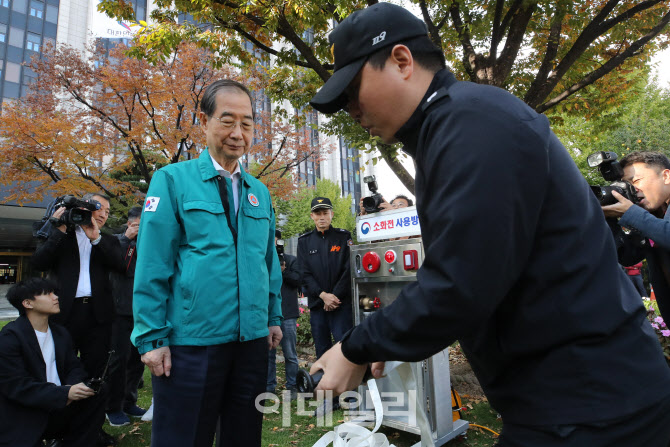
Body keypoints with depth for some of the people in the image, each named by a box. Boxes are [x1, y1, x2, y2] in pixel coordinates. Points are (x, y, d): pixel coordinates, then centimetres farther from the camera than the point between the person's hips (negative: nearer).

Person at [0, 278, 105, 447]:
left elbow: (74, 367, 10)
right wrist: (65, 393, -24)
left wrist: (72, 386, -15)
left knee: (94, 400, -15)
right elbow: (15, 385, -19)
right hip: (21, 425, -6)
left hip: (57, 408, 7)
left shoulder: (60, 333, 10)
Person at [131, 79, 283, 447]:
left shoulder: (260, 192, 9)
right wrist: (152, 338, -9)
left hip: (252, 338, 5)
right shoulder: (172, 179, -5)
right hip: (190, 341, -4)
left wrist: (274, 317, 10)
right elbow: (151, 265, -8)